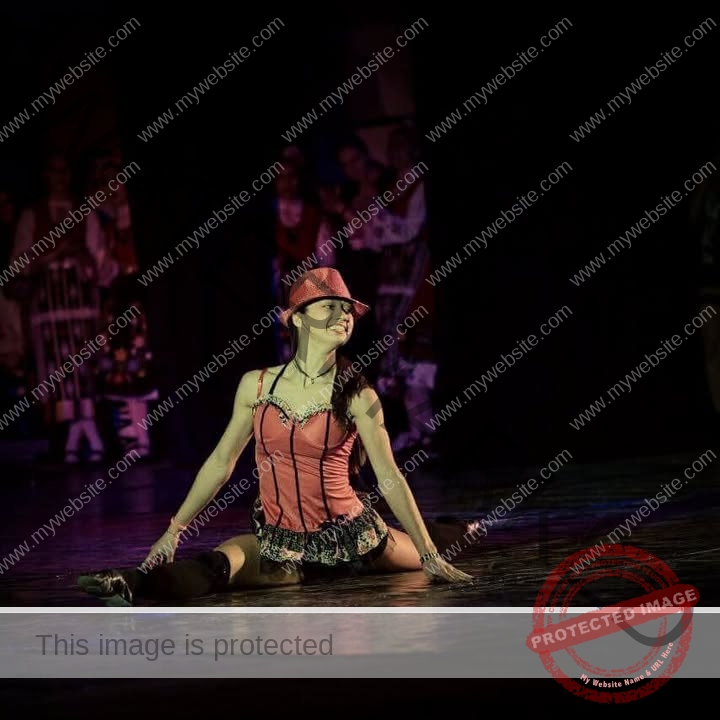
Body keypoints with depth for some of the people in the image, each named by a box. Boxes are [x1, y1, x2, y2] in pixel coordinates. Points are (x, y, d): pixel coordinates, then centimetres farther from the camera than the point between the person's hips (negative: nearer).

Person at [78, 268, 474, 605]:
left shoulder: (356, 396, -6)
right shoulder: (256, 385, 1)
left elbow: (390, 479, -5)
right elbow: (220, 463, 9)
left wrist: (431, 555, -9)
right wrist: (174, 530, 8)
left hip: (350, 536, 0)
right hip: (280, 544, 0)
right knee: (216, 566, -29)